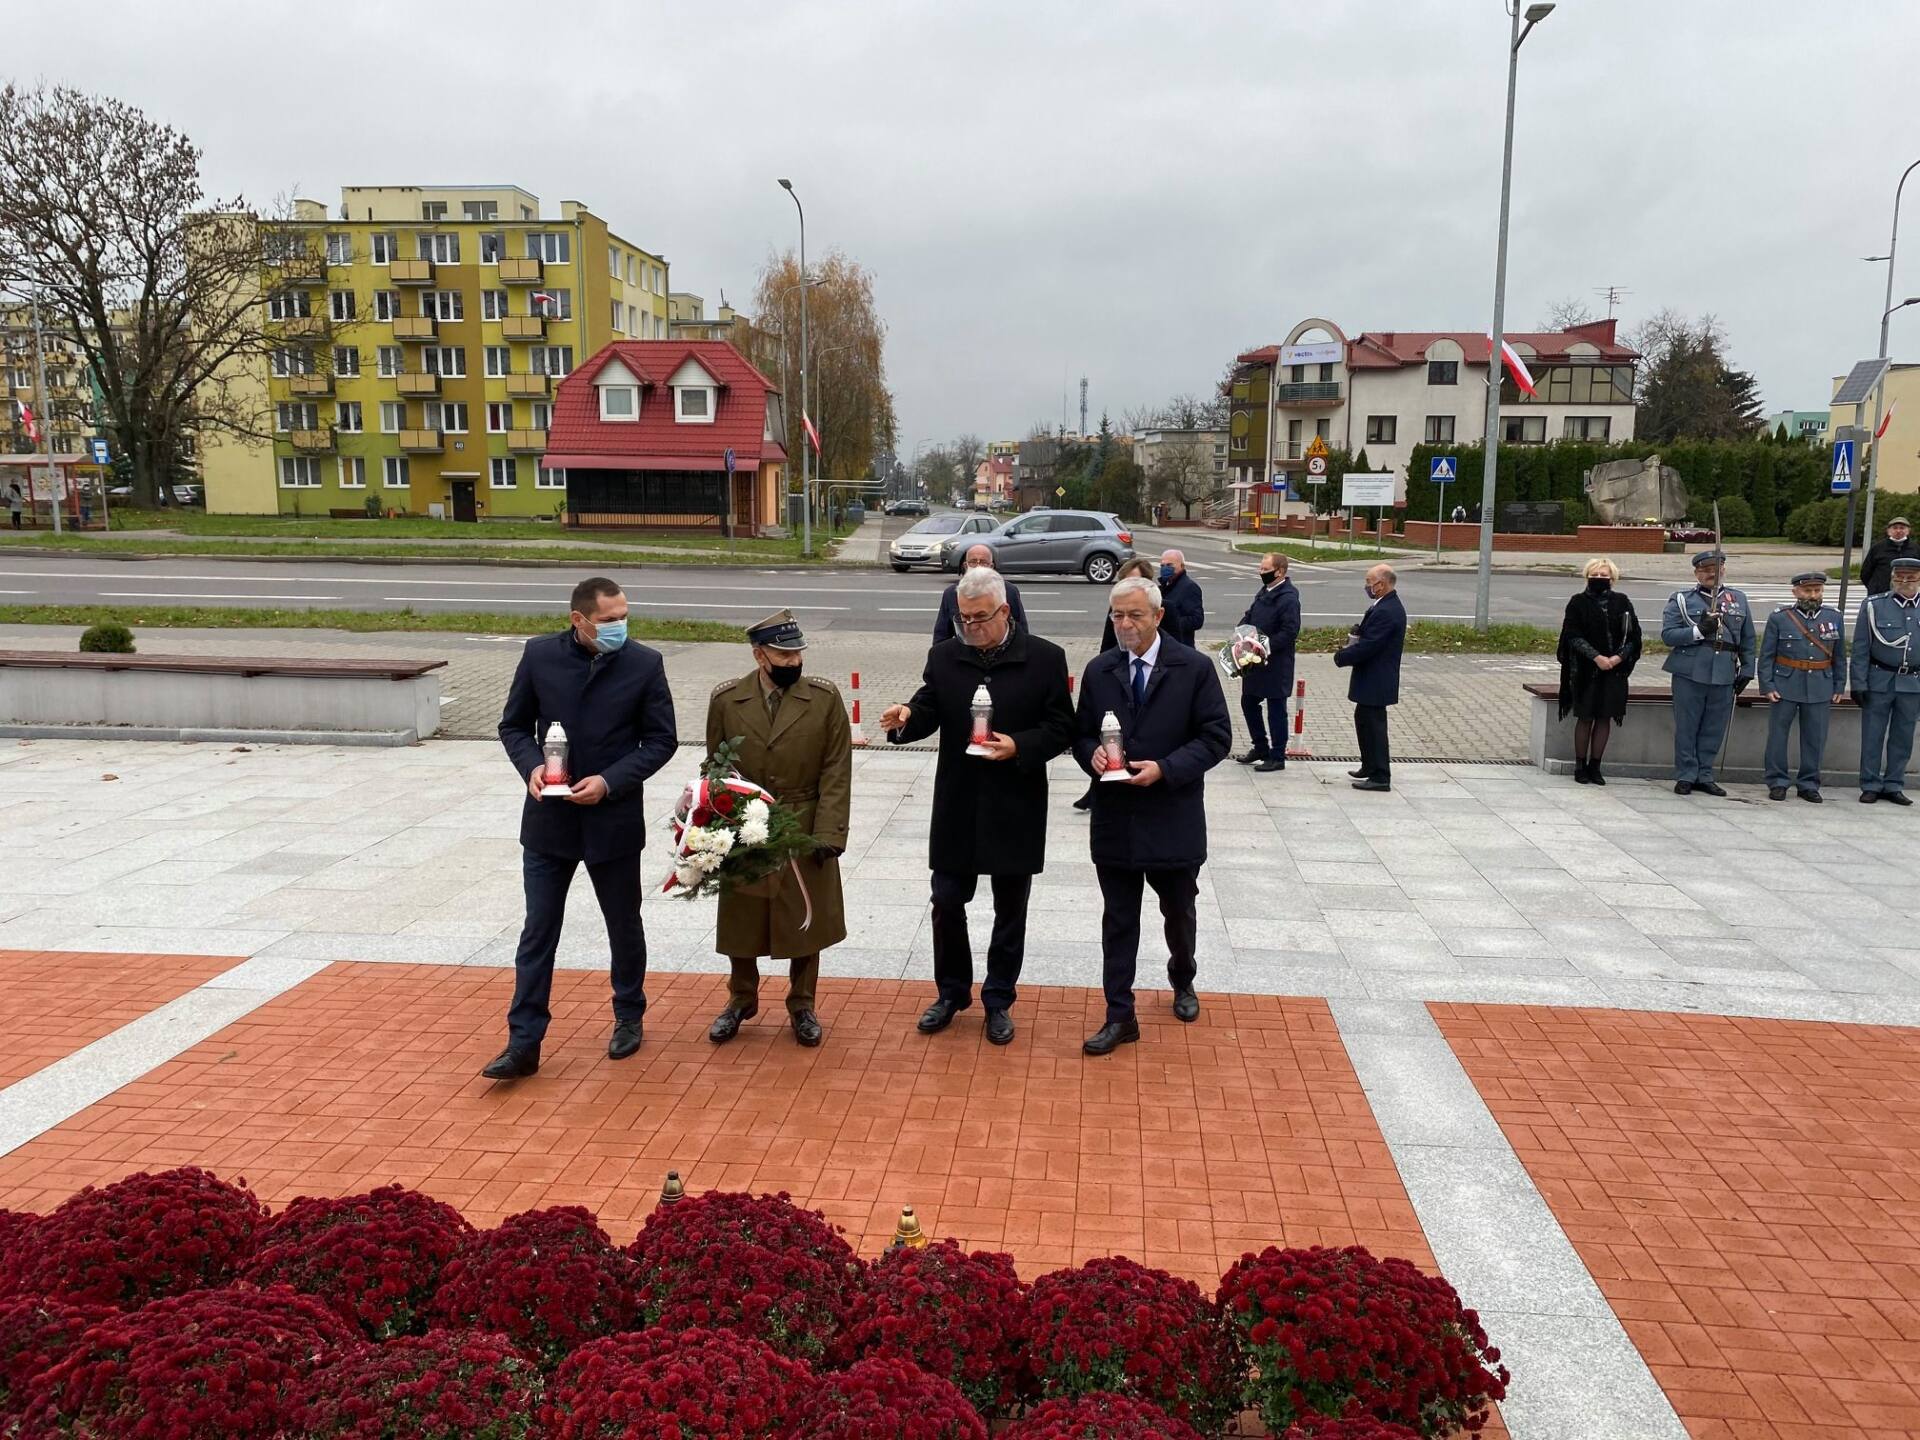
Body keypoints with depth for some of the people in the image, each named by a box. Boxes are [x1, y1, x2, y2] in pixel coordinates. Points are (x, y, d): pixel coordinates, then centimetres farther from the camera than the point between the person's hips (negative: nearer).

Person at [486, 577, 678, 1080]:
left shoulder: (645, 664, -8)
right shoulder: (539, 655, -4)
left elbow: (661, 740, -4)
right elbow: (514, 725, 5)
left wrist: (609, 781, -16)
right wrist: (531, 766, -14)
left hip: (614, 819, -1)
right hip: (548, 818, 1)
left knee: (624, 926, 16)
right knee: (538, 932, 4)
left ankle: (629, 1016, 37)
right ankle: (523, 1043, 12)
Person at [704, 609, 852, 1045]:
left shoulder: (825, 697, -8)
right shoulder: (725, 700, -5)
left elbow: (836, 773, -7)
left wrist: (829, 833, -13)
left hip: (805, 834, -1)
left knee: (805, 923, 11)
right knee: (741, 923, 14)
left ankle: (801, 1006, 31)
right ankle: (741, 1000, 36)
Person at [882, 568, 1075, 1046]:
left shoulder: (1045, 658, -6)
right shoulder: (943, 657, 3)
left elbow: (1061, 729, -5)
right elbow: (927, 711, -1)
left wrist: (1018, 747, -21)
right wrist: (906, 718, -23)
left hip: (1016, 809, -2)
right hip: (957, 806, 2)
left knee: (1010, 910, 11)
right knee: (946, 903, 8)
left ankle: (998, 1001, 27)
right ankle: (952, 992, 29)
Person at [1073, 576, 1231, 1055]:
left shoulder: (1194, 668, -7)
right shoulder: (1099, 670, 3)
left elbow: (1216, 737, -7)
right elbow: (1082, 733, 9)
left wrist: (1164, 769, -20)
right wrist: (1093, 754, -14)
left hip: (1172, 818, -2)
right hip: (1115, 817, 2)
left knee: (1178, 913, 18)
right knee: (1118, 921, 6)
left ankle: (1182, 980, 45)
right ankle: (1119, 1016, 14)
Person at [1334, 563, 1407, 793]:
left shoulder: (1385, 611, -23)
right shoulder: (1390, 606, 11)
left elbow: (1368, 646, -25)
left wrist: (1341, 656, -13)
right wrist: (1350, 645, 0)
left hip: (1375, 680, -11)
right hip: (1374, 679, 11)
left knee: (1374, 725, -4)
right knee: (1364, 719, 22)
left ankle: (1380, 777, 2)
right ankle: (1370, 767, 34)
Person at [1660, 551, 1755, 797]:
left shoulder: (1739, 600, 14)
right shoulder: (1681, 599, 4)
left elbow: (1747, 641, 18)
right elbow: (1668, 634, -6)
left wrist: (1747, 671, 12)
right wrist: (1699, 631, -18)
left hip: (1724, 676, 3)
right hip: (1689, 674, -3)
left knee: (1714, 729, 7)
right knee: (1686, 728, 1)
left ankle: (1704, 776, 18)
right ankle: (1685, 776, 10)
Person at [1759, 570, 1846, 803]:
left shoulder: (1834, 618, 7)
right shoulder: (1779, 618, -2)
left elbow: (1840, 657, 12)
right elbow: (1766, 656, -1)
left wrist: (1839, 686, 9)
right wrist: (1767, 686, -7)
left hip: (1821, 688, 2)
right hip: (1785, 685, -2)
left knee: (1815, 737, 6)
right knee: (1778, 734, 2)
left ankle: (1809, 784, 17)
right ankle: (1777, 783, 12)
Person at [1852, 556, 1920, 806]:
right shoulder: (1873, 606, -2)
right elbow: (1860, 649, -2)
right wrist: (1859, 684, -6)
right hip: (1879, 682, -2)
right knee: (1872, 736, 3)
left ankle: (1894, 786, 19)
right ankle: (1870, 786, 12)